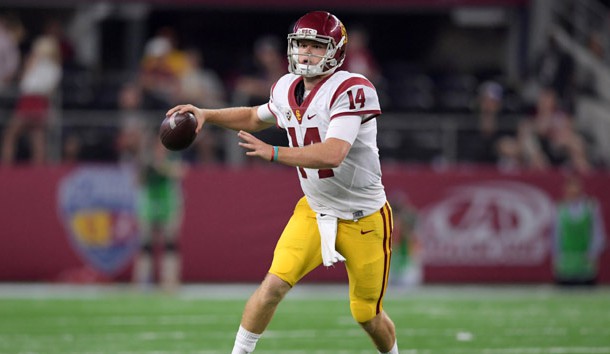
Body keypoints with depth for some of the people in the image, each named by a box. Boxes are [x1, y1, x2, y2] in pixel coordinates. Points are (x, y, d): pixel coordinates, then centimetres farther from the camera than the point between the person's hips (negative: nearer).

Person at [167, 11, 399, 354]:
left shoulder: (351, 90, -22)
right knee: (274, 284, -15)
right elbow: (255, 118, 23)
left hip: (363, 219, -5)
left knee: (368, 315, 7)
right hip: (314, 211, 5)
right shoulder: (288, 89, 0)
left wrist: (274, 153, -37)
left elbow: (332, 155, -34)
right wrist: (205, 115, 11)